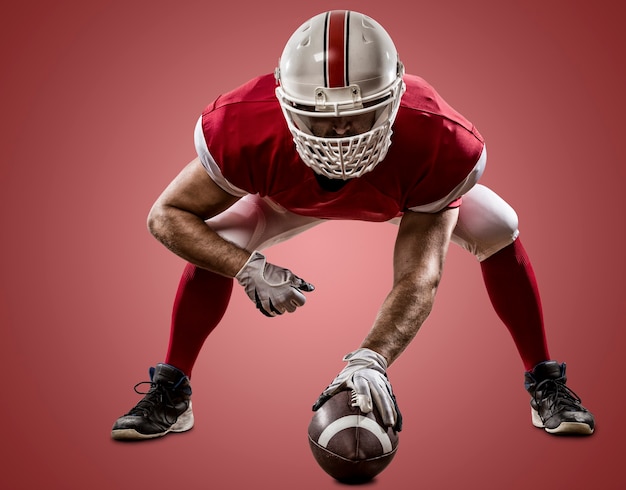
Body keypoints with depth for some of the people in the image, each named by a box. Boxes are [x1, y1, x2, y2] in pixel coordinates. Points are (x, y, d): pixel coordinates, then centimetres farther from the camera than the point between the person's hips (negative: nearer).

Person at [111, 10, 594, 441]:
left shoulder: (436, 143, -43)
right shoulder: (245, 130, -42)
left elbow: (418, 279, -43)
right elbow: (167, 215, -30)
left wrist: (370, 358, -62)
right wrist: (250, 270, -44)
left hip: (410, 186, 0)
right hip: (291, 195, 1)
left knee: (498, 230, -19)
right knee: (222, 239, -21)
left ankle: (546, 385, 3)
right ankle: (170, 394, 0)